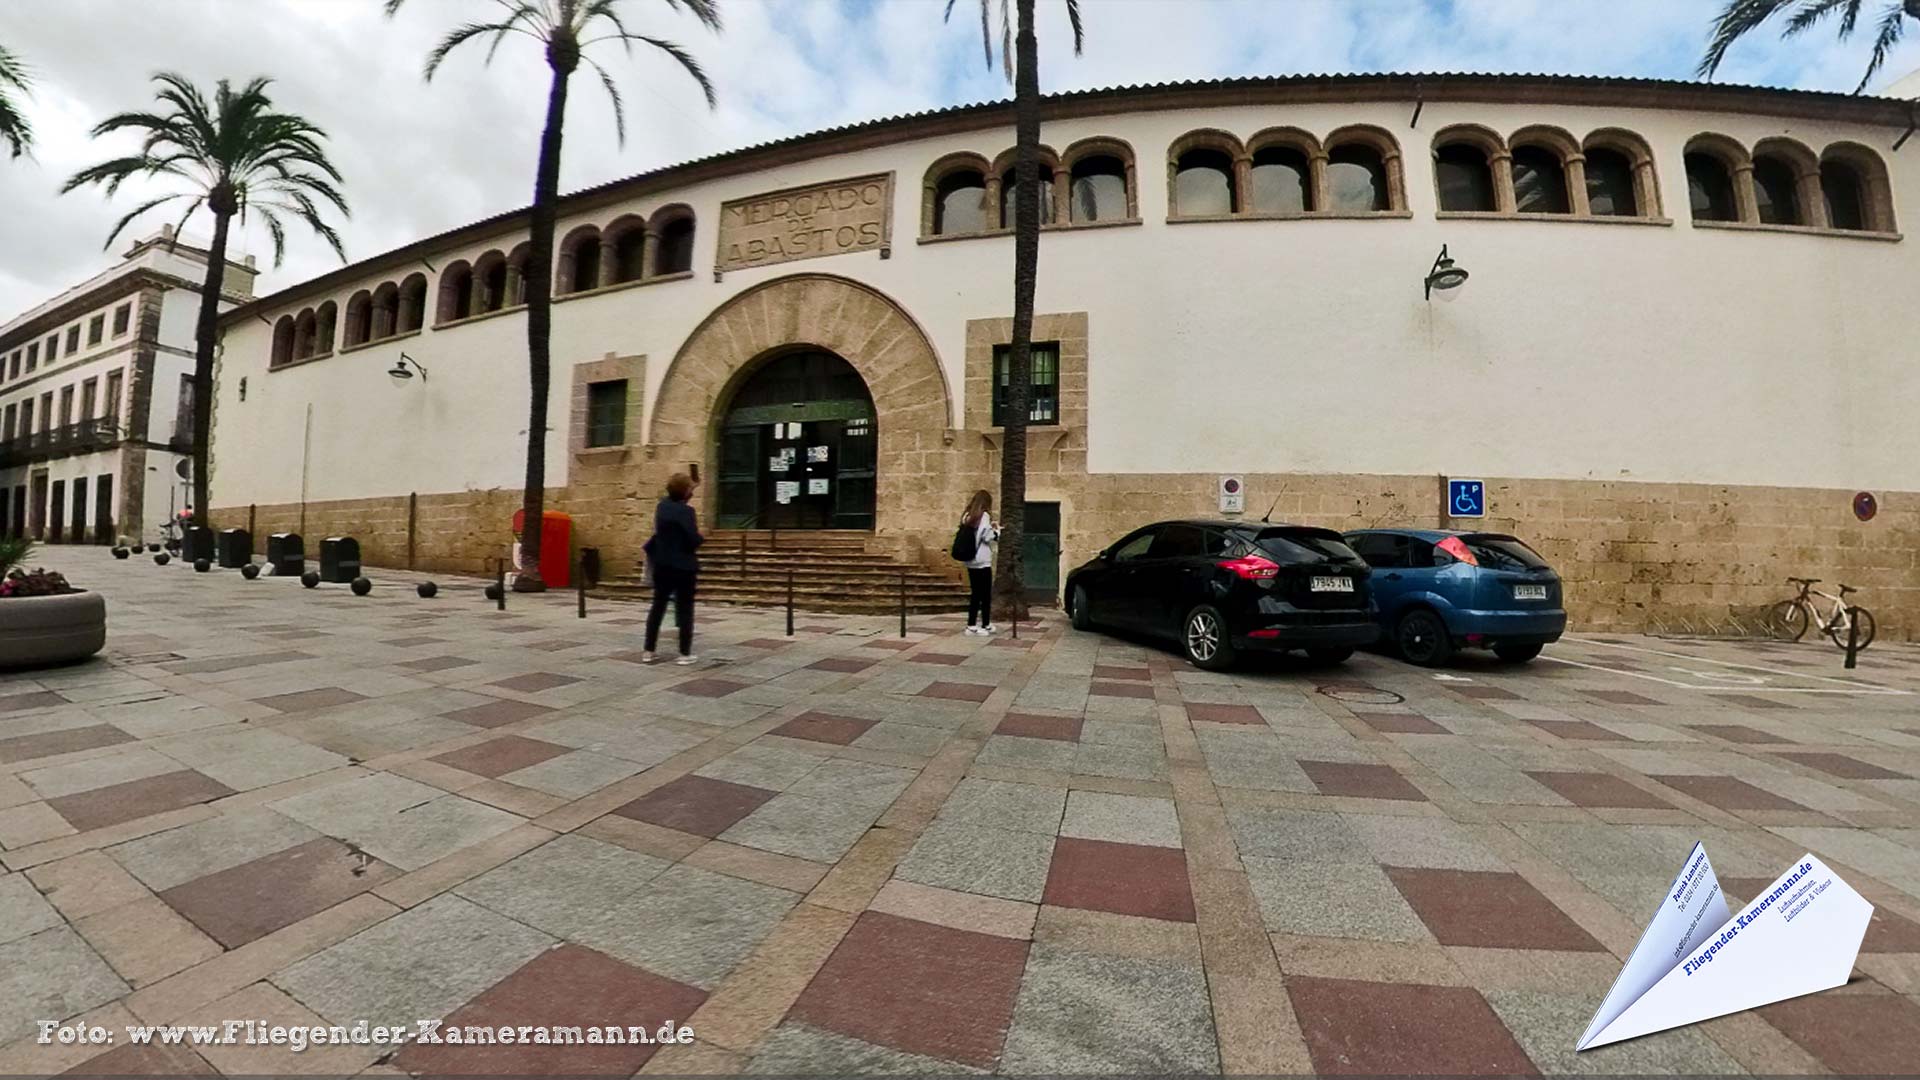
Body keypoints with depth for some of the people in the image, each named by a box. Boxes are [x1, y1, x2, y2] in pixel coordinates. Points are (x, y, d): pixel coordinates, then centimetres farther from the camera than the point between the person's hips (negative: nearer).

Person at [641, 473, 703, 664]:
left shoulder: (662, 506, 7)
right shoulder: (685, 511, -17)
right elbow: (693, 540, -19)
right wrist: (700, 534, 0)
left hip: (662, 564, 7)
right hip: (682, 566, -7)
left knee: (658, 606, 14)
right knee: (685, 608, 1)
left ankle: (648, 651, 18)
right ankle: (685, 654, 5)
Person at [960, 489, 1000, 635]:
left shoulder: (967, 516, 11)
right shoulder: (984, 515, -9)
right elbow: (988, 537, -14)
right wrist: (997, 531, 6)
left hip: (971, 561, 7)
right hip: (982, 561, -7)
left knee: (975, 594, 10)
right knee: (986, 594, 3)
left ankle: (971, 625, 11)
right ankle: (986, 625, 9)